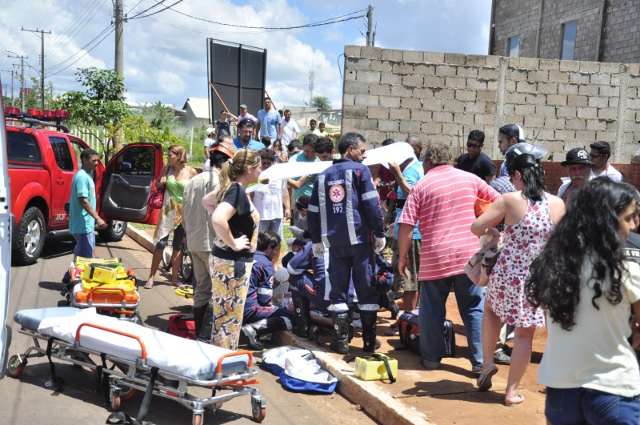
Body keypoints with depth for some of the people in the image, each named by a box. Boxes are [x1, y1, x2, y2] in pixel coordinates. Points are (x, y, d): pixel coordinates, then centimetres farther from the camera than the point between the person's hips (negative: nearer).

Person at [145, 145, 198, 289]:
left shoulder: (191, 172, -6)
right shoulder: (167, 169, 1)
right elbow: (159, 186, 14)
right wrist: (161, 183, -8)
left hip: (184, 212, -1)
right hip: (168, 211, 1)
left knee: (178, 246, 8)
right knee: (160, 244, -3)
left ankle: (174, 277, 17)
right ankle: (151, 277, 3)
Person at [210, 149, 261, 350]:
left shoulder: (234, 188, 8)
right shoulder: (237, 190, -19)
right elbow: (218, 219, -35)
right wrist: (233, 243, -22)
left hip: (237, 260, 10)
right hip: (232, 261, -10)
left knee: (227, 313, 18)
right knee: (229, 314, -1)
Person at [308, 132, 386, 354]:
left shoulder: (324, 175, 13)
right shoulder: (360, 170, -2)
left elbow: (313, 211, 14)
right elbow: (372, 204, -9)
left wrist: (316, 240, 22)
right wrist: (380, 234, -2)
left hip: (334, 241, 4)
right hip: (360, 239, -4)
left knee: (338, 291, 9)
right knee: (366, 290, 4)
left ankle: (340, 340, 7)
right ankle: (369, 341, 7)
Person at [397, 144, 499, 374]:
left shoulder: (421, 186, 0)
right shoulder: (469, 178, 6)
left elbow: (405, 226, -6)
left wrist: (402, 257, 4)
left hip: (434, 259, -1)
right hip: (469, 255, 2)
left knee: (432, 310, 12)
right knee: (475, 309, 10)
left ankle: (431, 358, 20)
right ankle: (480, 361, 8)